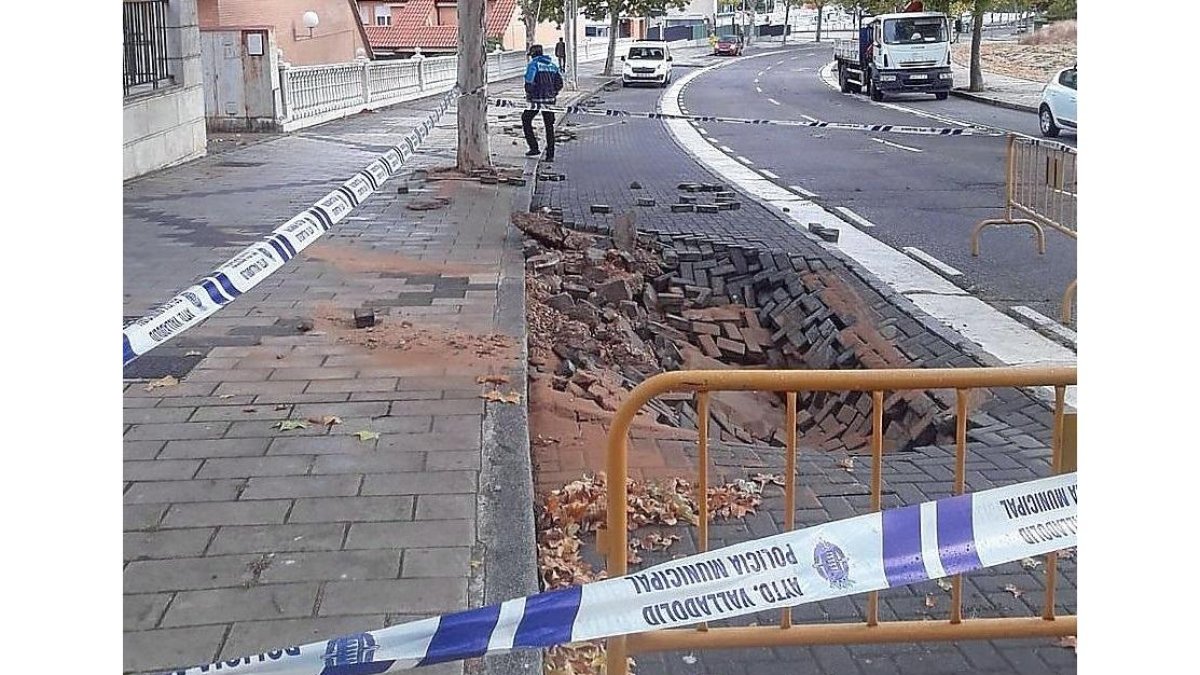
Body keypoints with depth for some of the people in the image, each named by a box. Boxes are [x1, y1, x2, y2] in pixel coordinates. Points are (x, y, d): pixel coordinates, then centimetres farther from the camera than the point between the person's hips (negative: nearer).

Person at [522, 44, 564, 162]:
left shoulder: (533, 64, -6)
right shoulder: (552, 65, 11)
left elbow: (529, 81, -17)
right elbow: (559, 83, 10)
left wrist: (528, 94, -4)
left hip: (537, 100, -5)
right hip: (550, 100, 5)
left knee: (526, 120, 15)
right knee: (549, 127, 11)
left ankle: (534, 148, 9)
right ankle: (550, 155, 9)